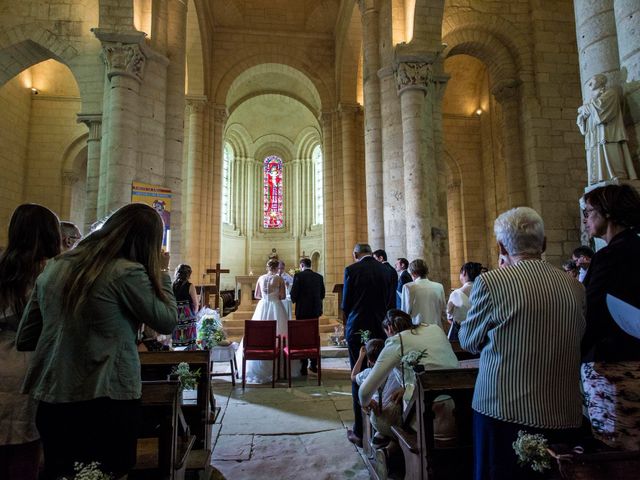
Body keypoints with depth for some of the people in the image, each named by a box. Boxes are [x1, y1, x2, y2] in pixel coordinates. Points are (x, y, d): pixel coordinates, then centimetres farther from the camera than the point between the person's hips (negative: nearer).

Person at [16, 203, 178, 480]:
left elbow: (24, 339, 10)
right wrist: (161, 273, 1)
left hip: (52, 400, 6)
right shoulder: (127, 271, -16)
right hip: (106, 401, -6)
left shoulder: (54, 267, 4)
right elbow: (167, 322, -7)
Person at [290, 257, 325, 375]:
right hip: (315, 310, 4)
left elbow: (293, 293, -12)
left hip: (302, 310, -4)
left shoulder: (299, 276, -9)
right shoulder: (319, 277, 4)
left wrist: (294, 300, 9)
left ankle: (303, 367, 4)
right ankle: (314, 364, 21)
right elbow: (322, 294, 8)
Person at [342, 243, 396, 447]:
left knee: (359, 381, 6)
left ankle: (360, 432, 13)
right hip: (381, 331, 3)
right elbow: (391, 302, 4)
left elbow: (345, 304, -5)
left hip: (358, 331, -3)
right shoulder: (388, 271, 1)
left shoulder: (351, 270, -9)